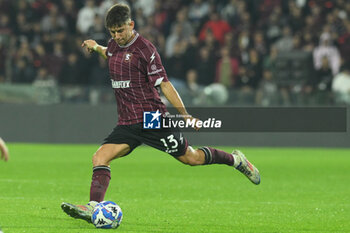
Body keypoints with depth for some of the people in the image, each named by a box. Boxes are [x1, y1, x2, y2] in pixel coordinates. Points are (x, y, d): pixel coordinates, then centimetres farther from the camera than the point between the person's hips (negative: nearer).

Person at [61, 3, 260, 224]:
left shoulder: (144, 48, -12)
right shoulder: (114, 46, 9)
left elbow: (163, 83, -12)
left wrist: (184, 114, -16)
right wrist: (96, 47, 27)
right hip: (127, 123, 6)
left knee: (190, 157, 4)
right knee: (100, 157, -15)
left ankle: (236, 159, 27)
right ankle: (93, 207, -23)